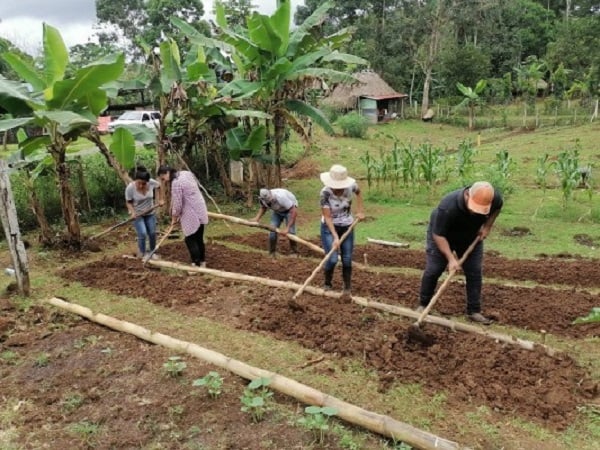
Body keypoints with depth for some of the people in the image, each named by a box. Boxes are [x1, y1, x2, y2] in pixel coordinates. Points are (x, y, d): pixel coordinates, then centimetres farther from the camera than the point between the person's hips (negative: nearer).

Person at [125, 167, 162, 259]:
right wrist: (132, 212, -28)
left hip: (150, 213, 3)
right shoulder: (130, 188, -27)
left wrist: (160, 199, 0)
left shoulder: (151, 182, -22)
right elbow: (128, 202, -13)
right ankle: (142, 254, 9)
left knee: (152, 233, 8)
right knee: (142, 234, -13)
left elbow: (159, 186, 3)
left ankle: (152, 252, 30)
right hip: (137, 214, -3)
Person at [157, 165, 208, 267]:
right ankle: (202, 262, 24)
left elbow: (177, 203, -16)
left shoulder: (176, 183, -18)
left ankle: (196, 264, 1)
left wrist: (174, 218, 0)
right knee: (199, 238, 16)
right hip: (200, 212, 9)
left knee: (190, 239, 0)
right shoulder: (185, 173, 10)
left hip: (192, 215, -9)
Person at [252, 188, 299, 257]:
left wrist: (287, 228, -39)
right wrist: (257, 218, -17)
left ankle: (295, 253, 1)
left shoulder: (281, 197, -42)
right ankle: (271, 253, 6)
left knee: (290, 231, -16)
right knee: (272, 229, -8)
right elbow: (263, 208, 1)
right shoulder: (263, 199, -25)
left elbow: (294, 212, -38)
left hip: (290, 208, -5)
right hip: (276, 210, 5)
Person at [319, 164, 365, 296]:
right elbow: (327, 217, -23)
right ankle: (327, 284, 15)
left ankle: (348, 288, 22)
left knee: (347, 259, 4)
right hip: (329, 228, -3)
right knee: (332, 259, -11)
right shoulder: (325, 193, -26)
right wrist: (335, 237, -28)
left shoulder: (351, 186, -17)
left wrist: (360, 211, 4)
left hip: (347, 227, 3)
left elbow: (358, 193, 10)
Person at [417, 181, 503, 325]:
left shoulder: (495, 198, -28)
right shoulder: (447, 206, -43)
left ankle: (474, 311, 10)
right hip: (443, 235, -4)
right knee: (432, 271, -4)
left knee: (474, 272, -1)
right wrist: (451, 258, -37)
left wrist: (487, 226, -12)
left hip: (471, 237, 4)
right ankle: (423, 305, 14)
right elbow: (438, 235, -33)